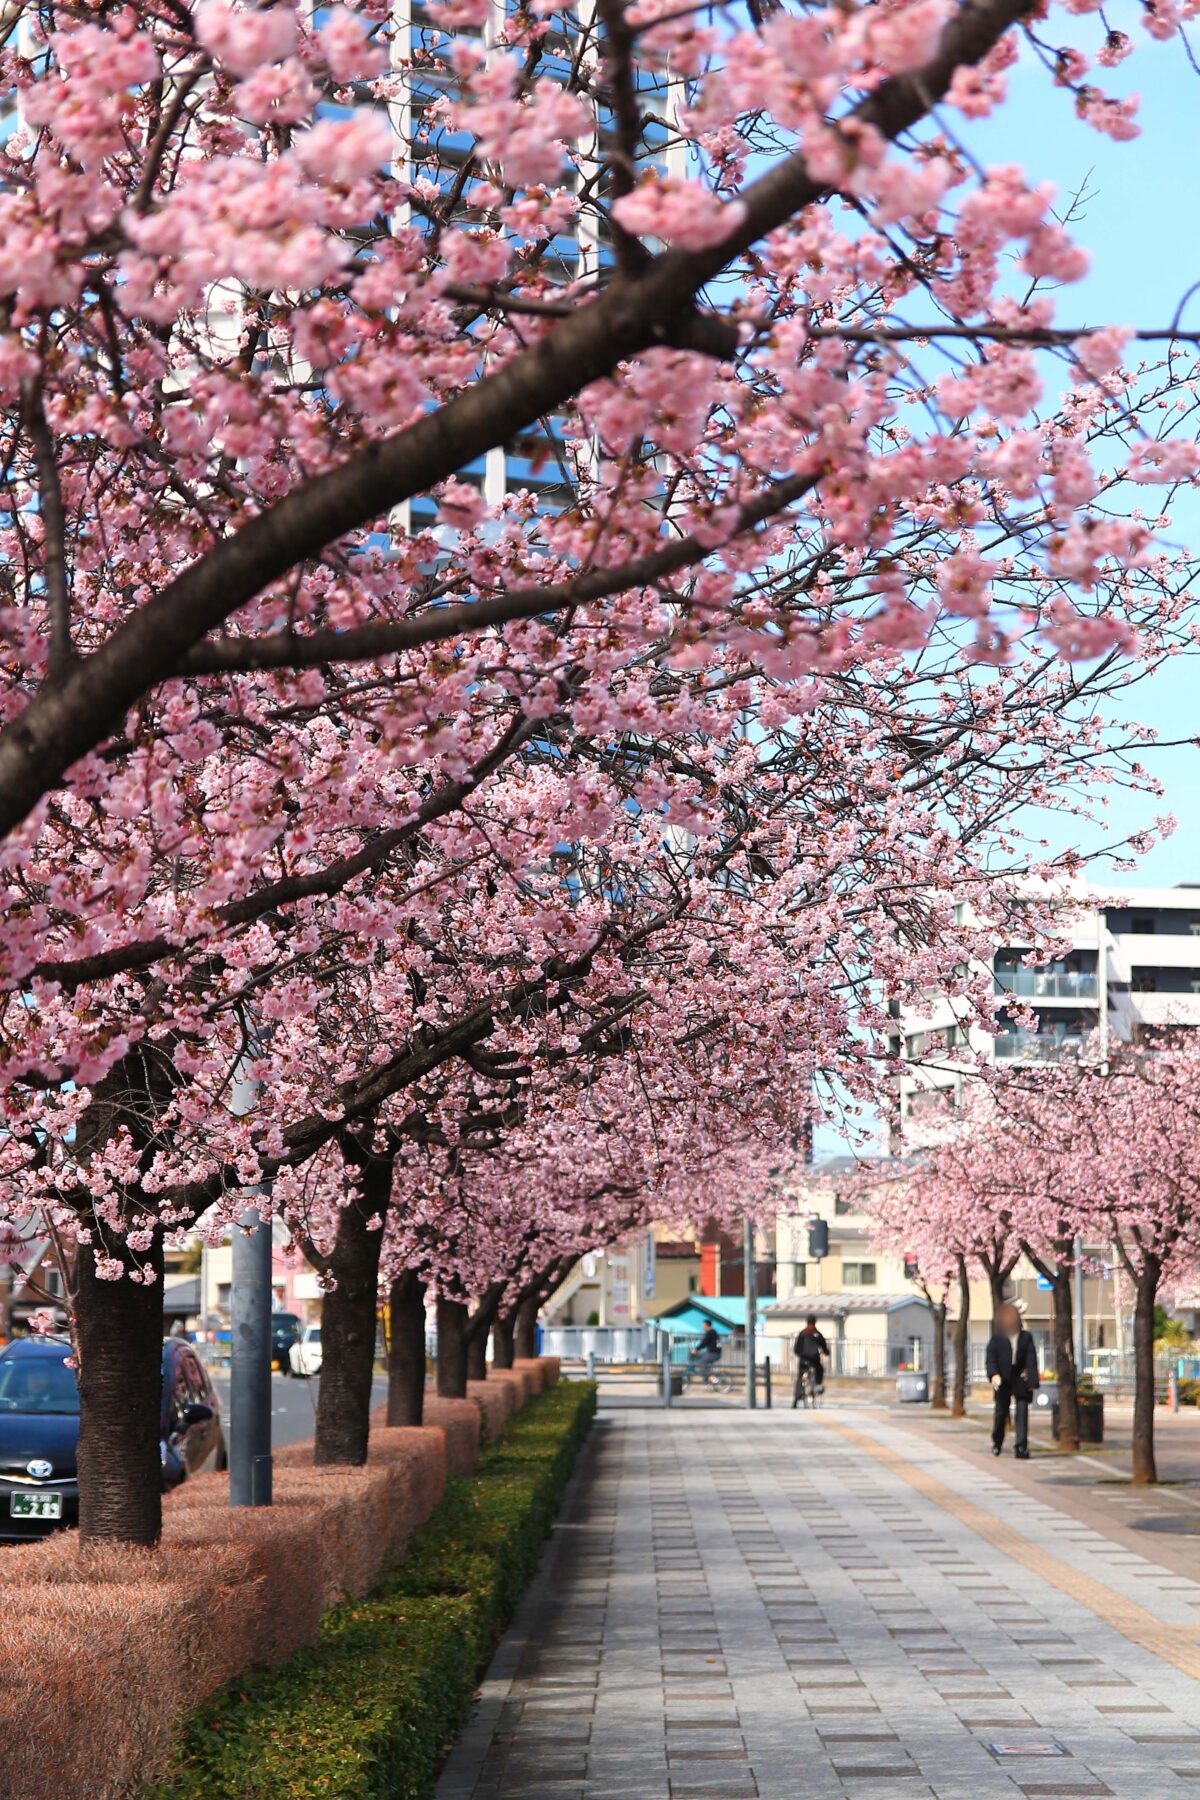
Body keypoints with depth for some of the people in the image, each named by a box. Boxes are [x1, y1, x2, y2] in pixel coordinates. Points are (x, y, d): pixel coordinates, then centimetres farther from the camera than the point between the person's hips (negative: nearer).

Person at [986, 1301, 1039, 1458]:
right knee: (1000, 1412, 7)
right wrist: (993, 1374, -16)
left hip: (1021, 1380, 0)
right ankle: (997, 1443, 28)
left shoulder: (1026, 1337, 7)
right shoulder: (996, 1338, 4)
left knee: (1022, 1411, -7)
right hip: (1003, 1381, 0)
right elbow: (990, 1359, 1)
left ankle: (1021, 1447, -7)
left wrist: (1032, 1380, -8)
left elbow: (1031, 1359, 2)